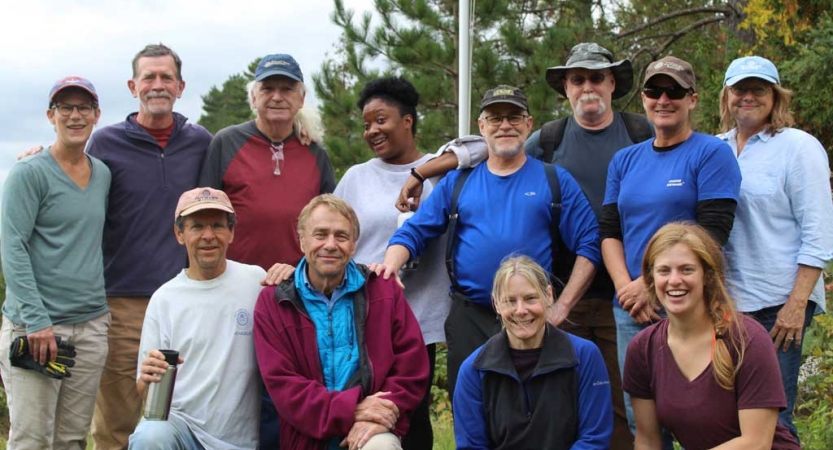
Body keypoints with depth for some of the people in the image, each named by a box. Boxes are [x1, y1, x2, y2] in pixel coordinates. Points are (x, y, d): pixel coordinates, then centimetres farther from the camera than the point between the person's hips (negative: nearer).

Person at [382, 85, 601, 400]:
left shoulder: (555, 181, 5)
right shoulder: (457, 182, 11)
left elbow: (589, 244, -1)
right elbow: (413, 233, 8)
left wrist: (562, 305, -9)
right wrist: (390, 266, -13)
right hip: (469, 318, 2)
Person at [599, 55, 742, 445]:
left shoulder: (712, 154, -3)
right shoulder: (625, 160, 14)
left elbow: (712, 233, -12)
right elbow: (608, 232, 10)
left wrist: (650, 284, -15)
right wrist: (628, 289, -7)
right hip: (632, 311, 5)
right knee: (640, 419, 10)